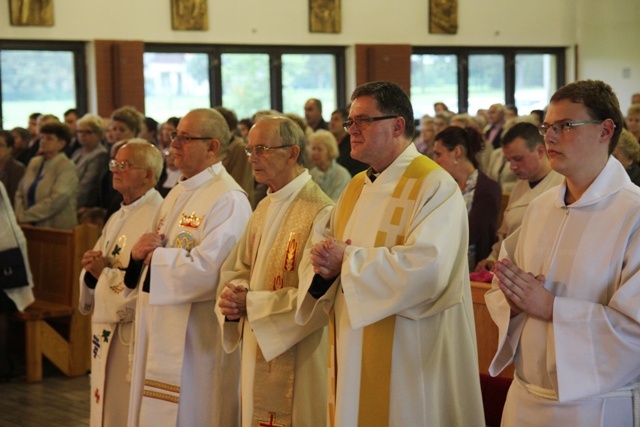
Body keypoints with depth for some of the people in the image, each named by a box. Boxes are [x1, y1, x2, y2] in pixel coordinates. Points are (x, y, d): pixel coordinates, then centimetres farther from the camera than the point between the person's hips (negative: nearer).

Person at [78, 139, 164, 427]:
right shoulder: (117, 218, 15)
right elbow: (97, 272, 18)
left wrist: (108, 270, -17)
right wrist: (92, 270, -3)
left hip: (138, 332, -9)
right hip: (107, 327, 9)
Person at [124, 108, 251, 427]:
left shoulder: (228, 200, -17)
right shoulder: (178, 193, 13)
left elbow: (204, 272, -27)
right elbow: (151, 254, 17)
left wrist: (153, 256, -12)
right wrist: (138, 254, -7)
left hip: (196, 339, -9)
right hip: (160, 331, 9)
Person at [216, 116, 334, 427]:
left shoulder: (319, 212, -17)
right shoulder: (264, 208, 11)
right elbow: (237, 269, 16)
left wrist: (250, 303, -16)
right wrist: (232, 295, -6)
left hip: (297, 360, -8)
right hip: (257, 353, 8)